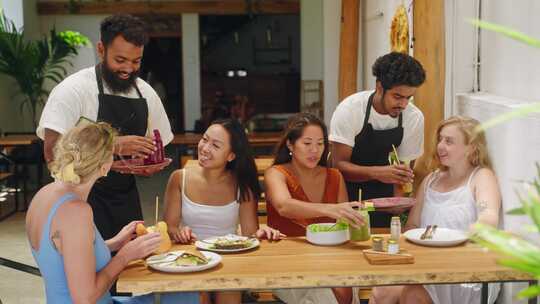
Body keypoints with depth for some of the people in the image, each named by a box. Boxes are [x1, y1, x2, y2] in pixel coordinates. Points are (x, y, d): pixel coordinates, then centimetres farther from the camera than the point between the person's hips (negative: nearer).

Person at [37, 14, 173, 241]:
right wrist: (113, 146, -26)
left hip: (127, 203, 5)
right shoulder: (73, 89, -11)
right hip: (83, 199, -5)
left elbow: (156, 151, 15)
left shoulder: (147, 94, 6)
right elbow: (52, 152, -20)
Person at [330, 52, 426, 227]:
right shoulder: (349, 109, -20)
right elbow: (339, 165, -20)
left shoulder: (415, 118, -10)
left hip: (382, 195, 3)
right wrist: (377, 173, -35)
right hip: (346, 190, -3)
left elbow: (405, 168, 0)